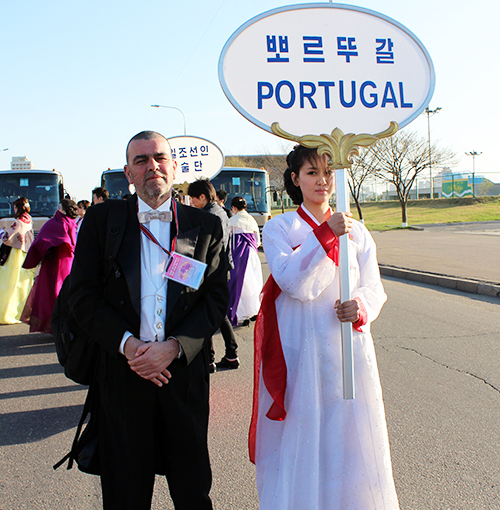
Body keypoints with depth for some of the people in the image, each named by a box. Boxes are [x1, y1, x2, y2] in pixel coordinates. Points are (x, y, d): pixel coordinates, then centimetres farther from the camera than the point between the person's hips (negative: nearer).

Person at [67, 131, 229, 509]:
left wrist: (173, 347, -13)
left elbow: (217, 298, 0)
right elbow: (82, 296, 0)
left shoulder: (206, 226, 5)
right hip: (122, 370, 0)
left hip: (185, 371, 0)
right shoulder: (101, 219, 4)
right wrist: (128, 344, -12)